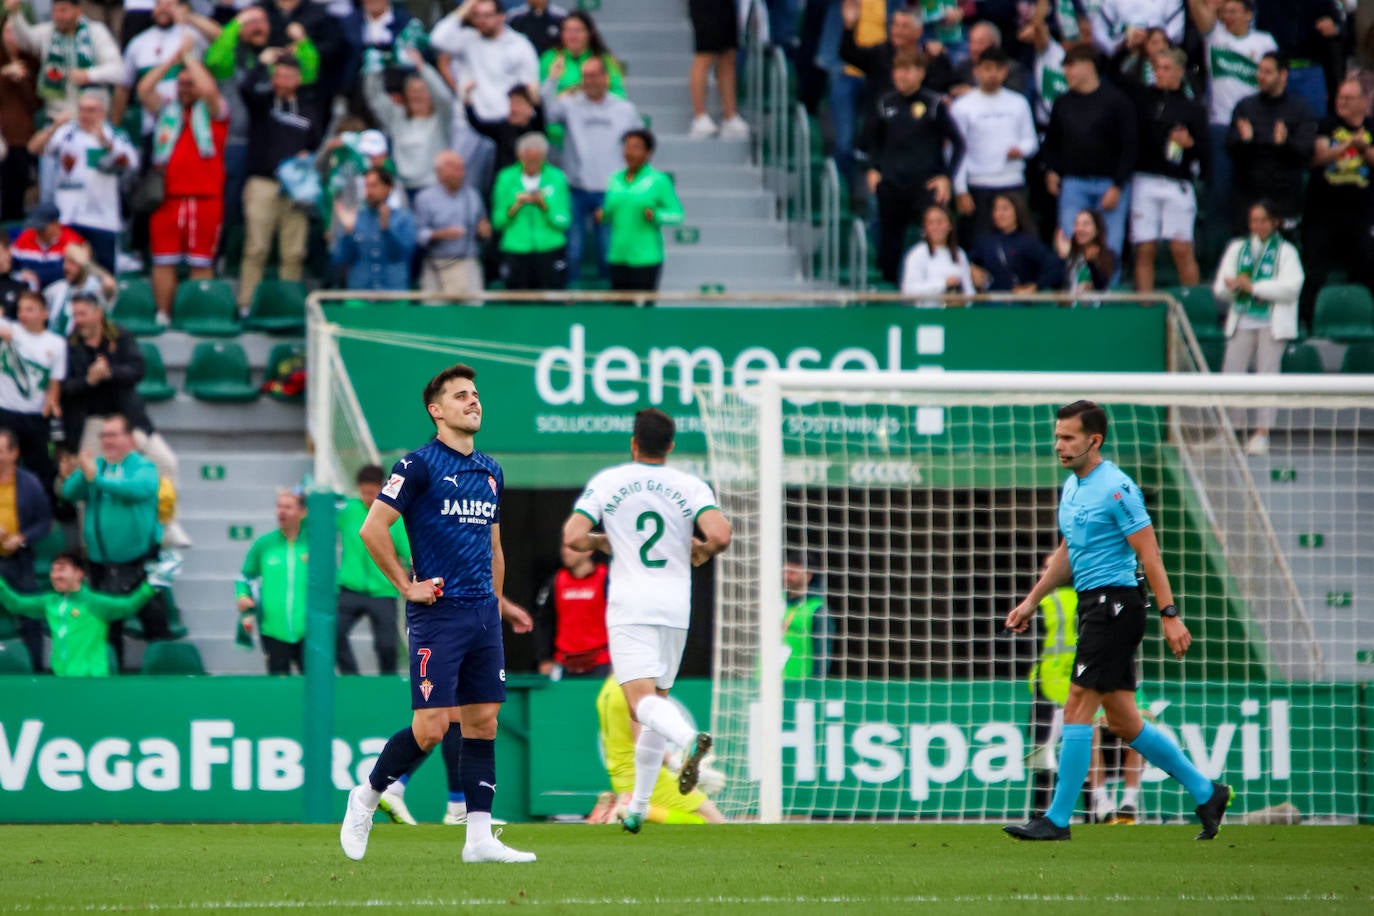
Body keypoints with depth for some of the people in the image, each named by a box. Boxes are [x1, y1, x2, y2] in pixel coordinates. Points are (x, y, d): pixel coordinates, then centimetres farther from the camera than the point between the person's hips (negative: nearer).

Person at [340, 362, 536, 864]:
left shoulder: (491, 471, 15)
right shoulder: (419, 464, -7)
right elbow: (373, 528, -11)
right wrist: (407, 586, -9)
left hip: (483, 616, 7)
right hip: (437, 615, -7)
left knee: (483, 722, 3)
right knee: (431, 728, -10)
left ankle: (480, 837, 3)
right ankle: (367, 797, 12)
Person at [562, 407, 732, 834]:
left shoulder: (606, 483, 2)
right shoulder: (691, 487, 3)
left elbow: (573, 537, -6)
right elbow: (720, 535, -12)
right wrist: (701, 551, 10)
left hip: (629, 606, -3)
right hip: (675, 606, 3)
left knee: (642, 699, -14)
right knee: (657, 701, 15)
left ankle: (689, 737, -48)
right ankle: (638, 807, 16)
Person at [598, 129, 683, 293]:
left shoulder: (659, 181, -2)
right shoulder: (615, 180, 14)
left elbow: (677, 215, -2)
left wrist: (656, 216, -20)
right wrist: (603, 216, 1)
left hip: (646, 259, -5)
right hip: (617, 257, 5)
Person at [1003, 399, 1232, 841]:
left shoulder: (1115, 488, -13)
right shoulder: (1071, 488, 14)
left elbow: (1149, 553, -15)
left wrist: (1169, 615, -18)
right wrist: (1032, 601, 24)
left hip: (1115, 602, -10)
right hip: (1093, 605, 10)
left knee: (1078, 708, -10)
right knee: (1123, 721, 10)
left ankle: (1057, 819, -8)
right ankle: (1206, 793, 19)